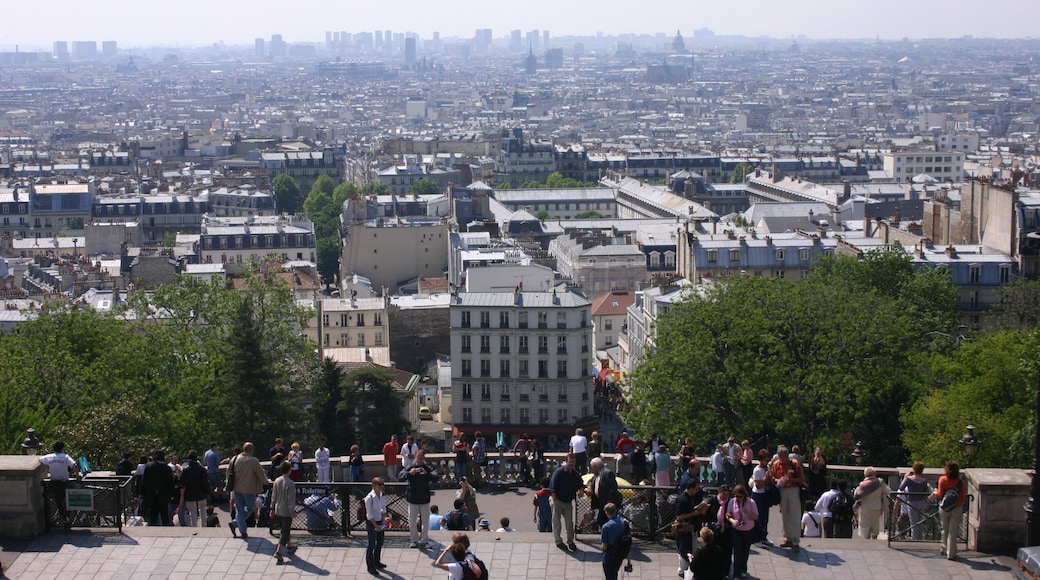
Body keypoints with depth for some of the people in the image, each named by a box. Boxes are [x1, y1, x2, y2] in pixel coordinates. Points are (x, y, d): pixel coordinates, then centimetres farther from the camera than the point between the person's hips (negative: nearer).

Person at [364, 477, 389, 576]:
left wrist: (384, 519, -2)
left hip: (380, 522, 7)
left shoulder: (382, 496, -1)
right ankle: (370, 567, 12)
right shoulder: (369, 498, -22)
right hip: (371, 523, -7)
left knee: (380, 543, 19)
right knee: (371, 545, 2)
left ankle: (377, 562, 37)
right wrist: (376, 526, -19)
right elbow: (369, 515, -20)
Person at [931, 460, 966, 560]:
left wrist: (935, 494, 10)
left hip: (944, 508, 1)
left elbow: (940, 495, -11)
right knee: (953, 531, 4)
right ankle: (951, 554, 5)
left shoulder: (942, 479, -11)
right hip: (957, 509, -1)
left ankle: (944, 548, 34)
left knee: (945, 530, 19)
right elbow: (963, 497, -7)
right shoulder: (960, 482, -10)